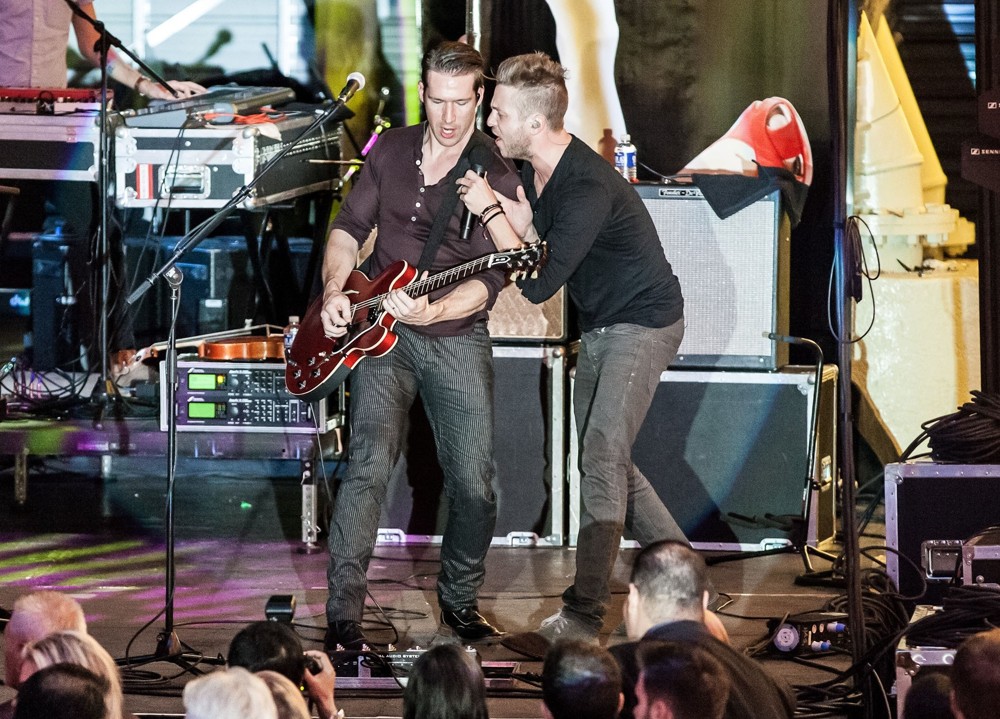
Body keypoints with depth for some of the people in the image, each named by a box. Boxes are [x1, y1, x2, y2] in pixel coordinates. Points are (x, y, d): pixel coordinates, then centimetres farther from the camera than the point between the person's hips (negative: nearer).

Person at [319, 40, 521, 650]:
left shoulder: (496, 177, -7)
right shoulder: (391, 150, 5)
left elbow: (488, 279, -14)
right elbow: (350, 227, 14)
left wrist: (434, 310, -31)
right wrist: (334, 292, -3)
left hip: (458, 335, -1)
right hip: (381, 331, 1)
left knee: (475, 485, -3)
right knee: (370, 463, -17)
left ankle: (460, 599, 22)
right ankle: (344, 612, -15)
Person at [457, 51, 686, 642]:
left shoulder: (589, 188, -32)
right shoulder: (537, 170, -3)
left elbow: (539, 283, -30)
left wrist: (491, 211, -25)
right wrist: (508, 209, -16)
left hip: (644, 326, -10)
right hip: (600, 327, 10)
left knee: (602, 456, -15)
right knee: (603, 459, 14)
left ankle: (585, 614, -13)